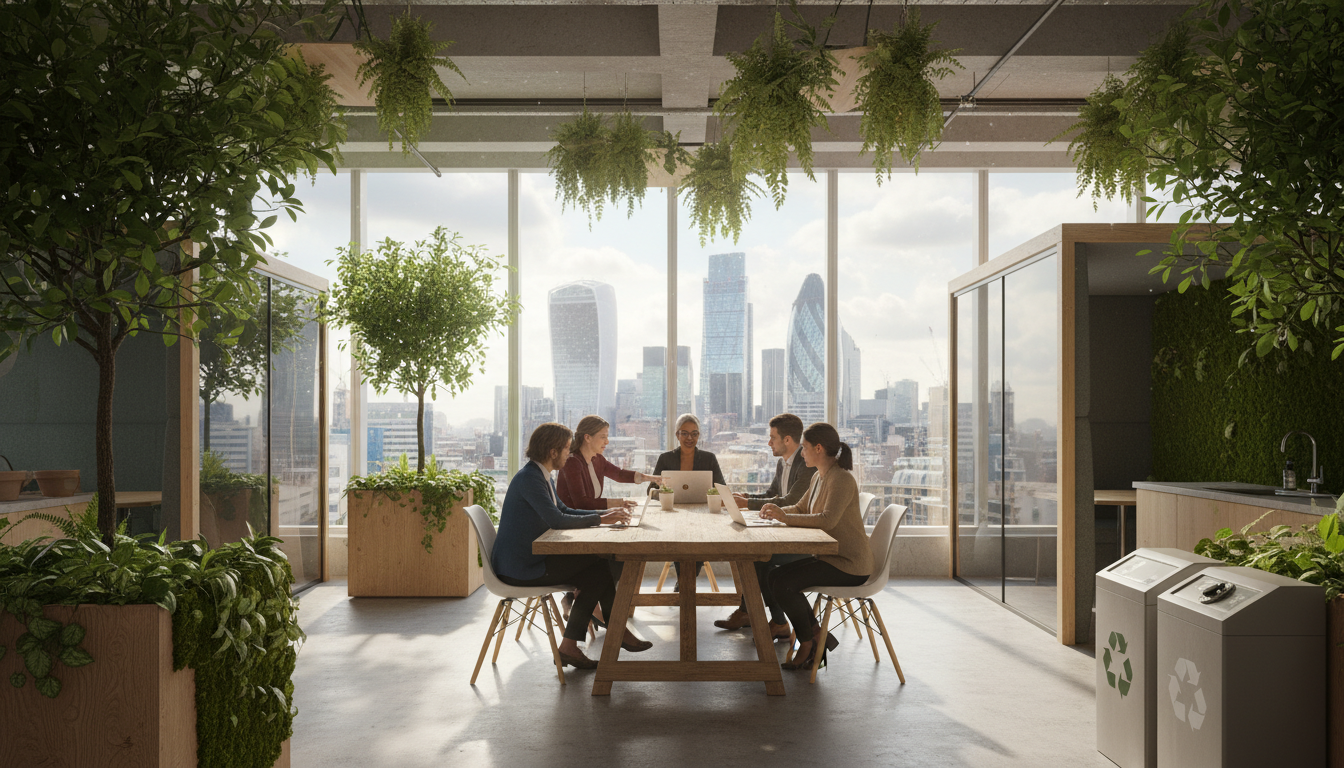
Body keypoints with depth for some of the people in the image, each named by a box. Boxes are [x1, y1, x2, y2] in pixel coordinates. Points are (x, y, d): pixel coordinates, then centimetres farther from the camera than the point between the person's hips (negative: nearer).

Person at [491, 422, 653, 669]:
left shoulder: (539, 475, 14)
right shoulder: (529, 478, -18)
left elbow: (564, 511, 19)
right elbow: (557, 520, -23)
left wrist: (606, 513, 8)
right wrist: (601, 519, -14)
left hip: (528, 559, 10)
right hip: (519, 567, -10)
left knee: (595, 572, -4)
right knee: (598, 570, -10)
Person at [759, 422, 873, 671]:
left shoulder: (841, 480, -18)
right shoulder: (818, 478, 13)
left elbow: (827, 519, -32)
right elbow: (801, 508, 23)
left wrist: (786, 517, -28)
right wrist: (777, 511, 2)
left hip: (849, 564, -10)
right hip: (830, 557, 10)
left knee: (783, 582, -20)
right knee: (773, 578, 0)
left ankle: (808, 643, -1)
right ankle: (818, 636, 5)